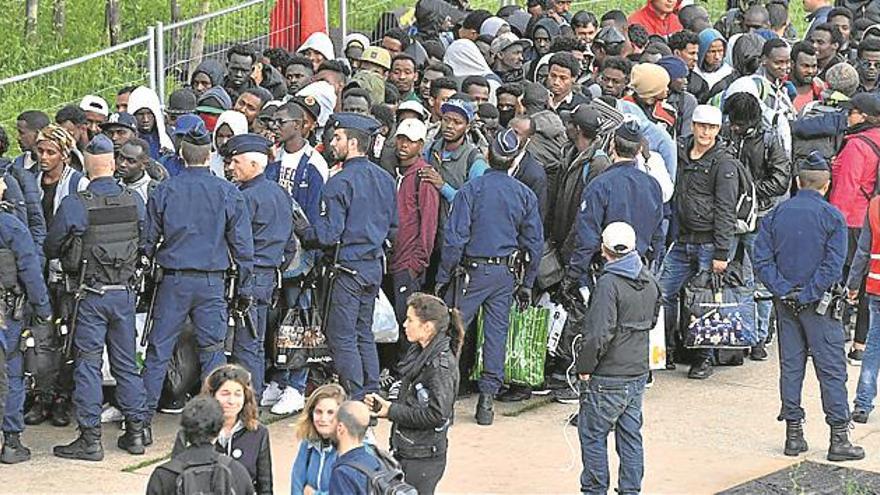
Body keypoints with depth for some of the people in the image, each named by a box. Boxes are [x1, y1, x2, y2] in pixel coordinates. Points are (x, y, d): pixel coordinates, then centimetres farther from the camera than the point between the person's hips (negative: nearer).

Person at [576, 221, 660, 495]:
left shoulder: (609, 283, -19)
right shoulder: (649, 280, 5)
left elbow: (600, 333, -23)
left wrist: (585, 366, -13)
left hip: (608, 378, -7)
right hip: (639, 371, 7)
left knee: (592, 434, 5)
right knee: (630, 435, 13)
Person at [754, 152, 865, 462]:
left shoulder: (776, 214, 3)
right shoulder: (831, 217, -9)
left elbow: (761, 260, -3)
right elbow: (833, 265, -16)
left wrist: (784, 291, -5)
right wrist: (808, 295, -11)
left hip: (786, 302, 4)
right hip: (819, 307, -4)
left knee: (790, 366, 10)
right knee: (832, 369, 1)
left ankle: (793, 435, 12)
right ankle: (839, 438, 1)